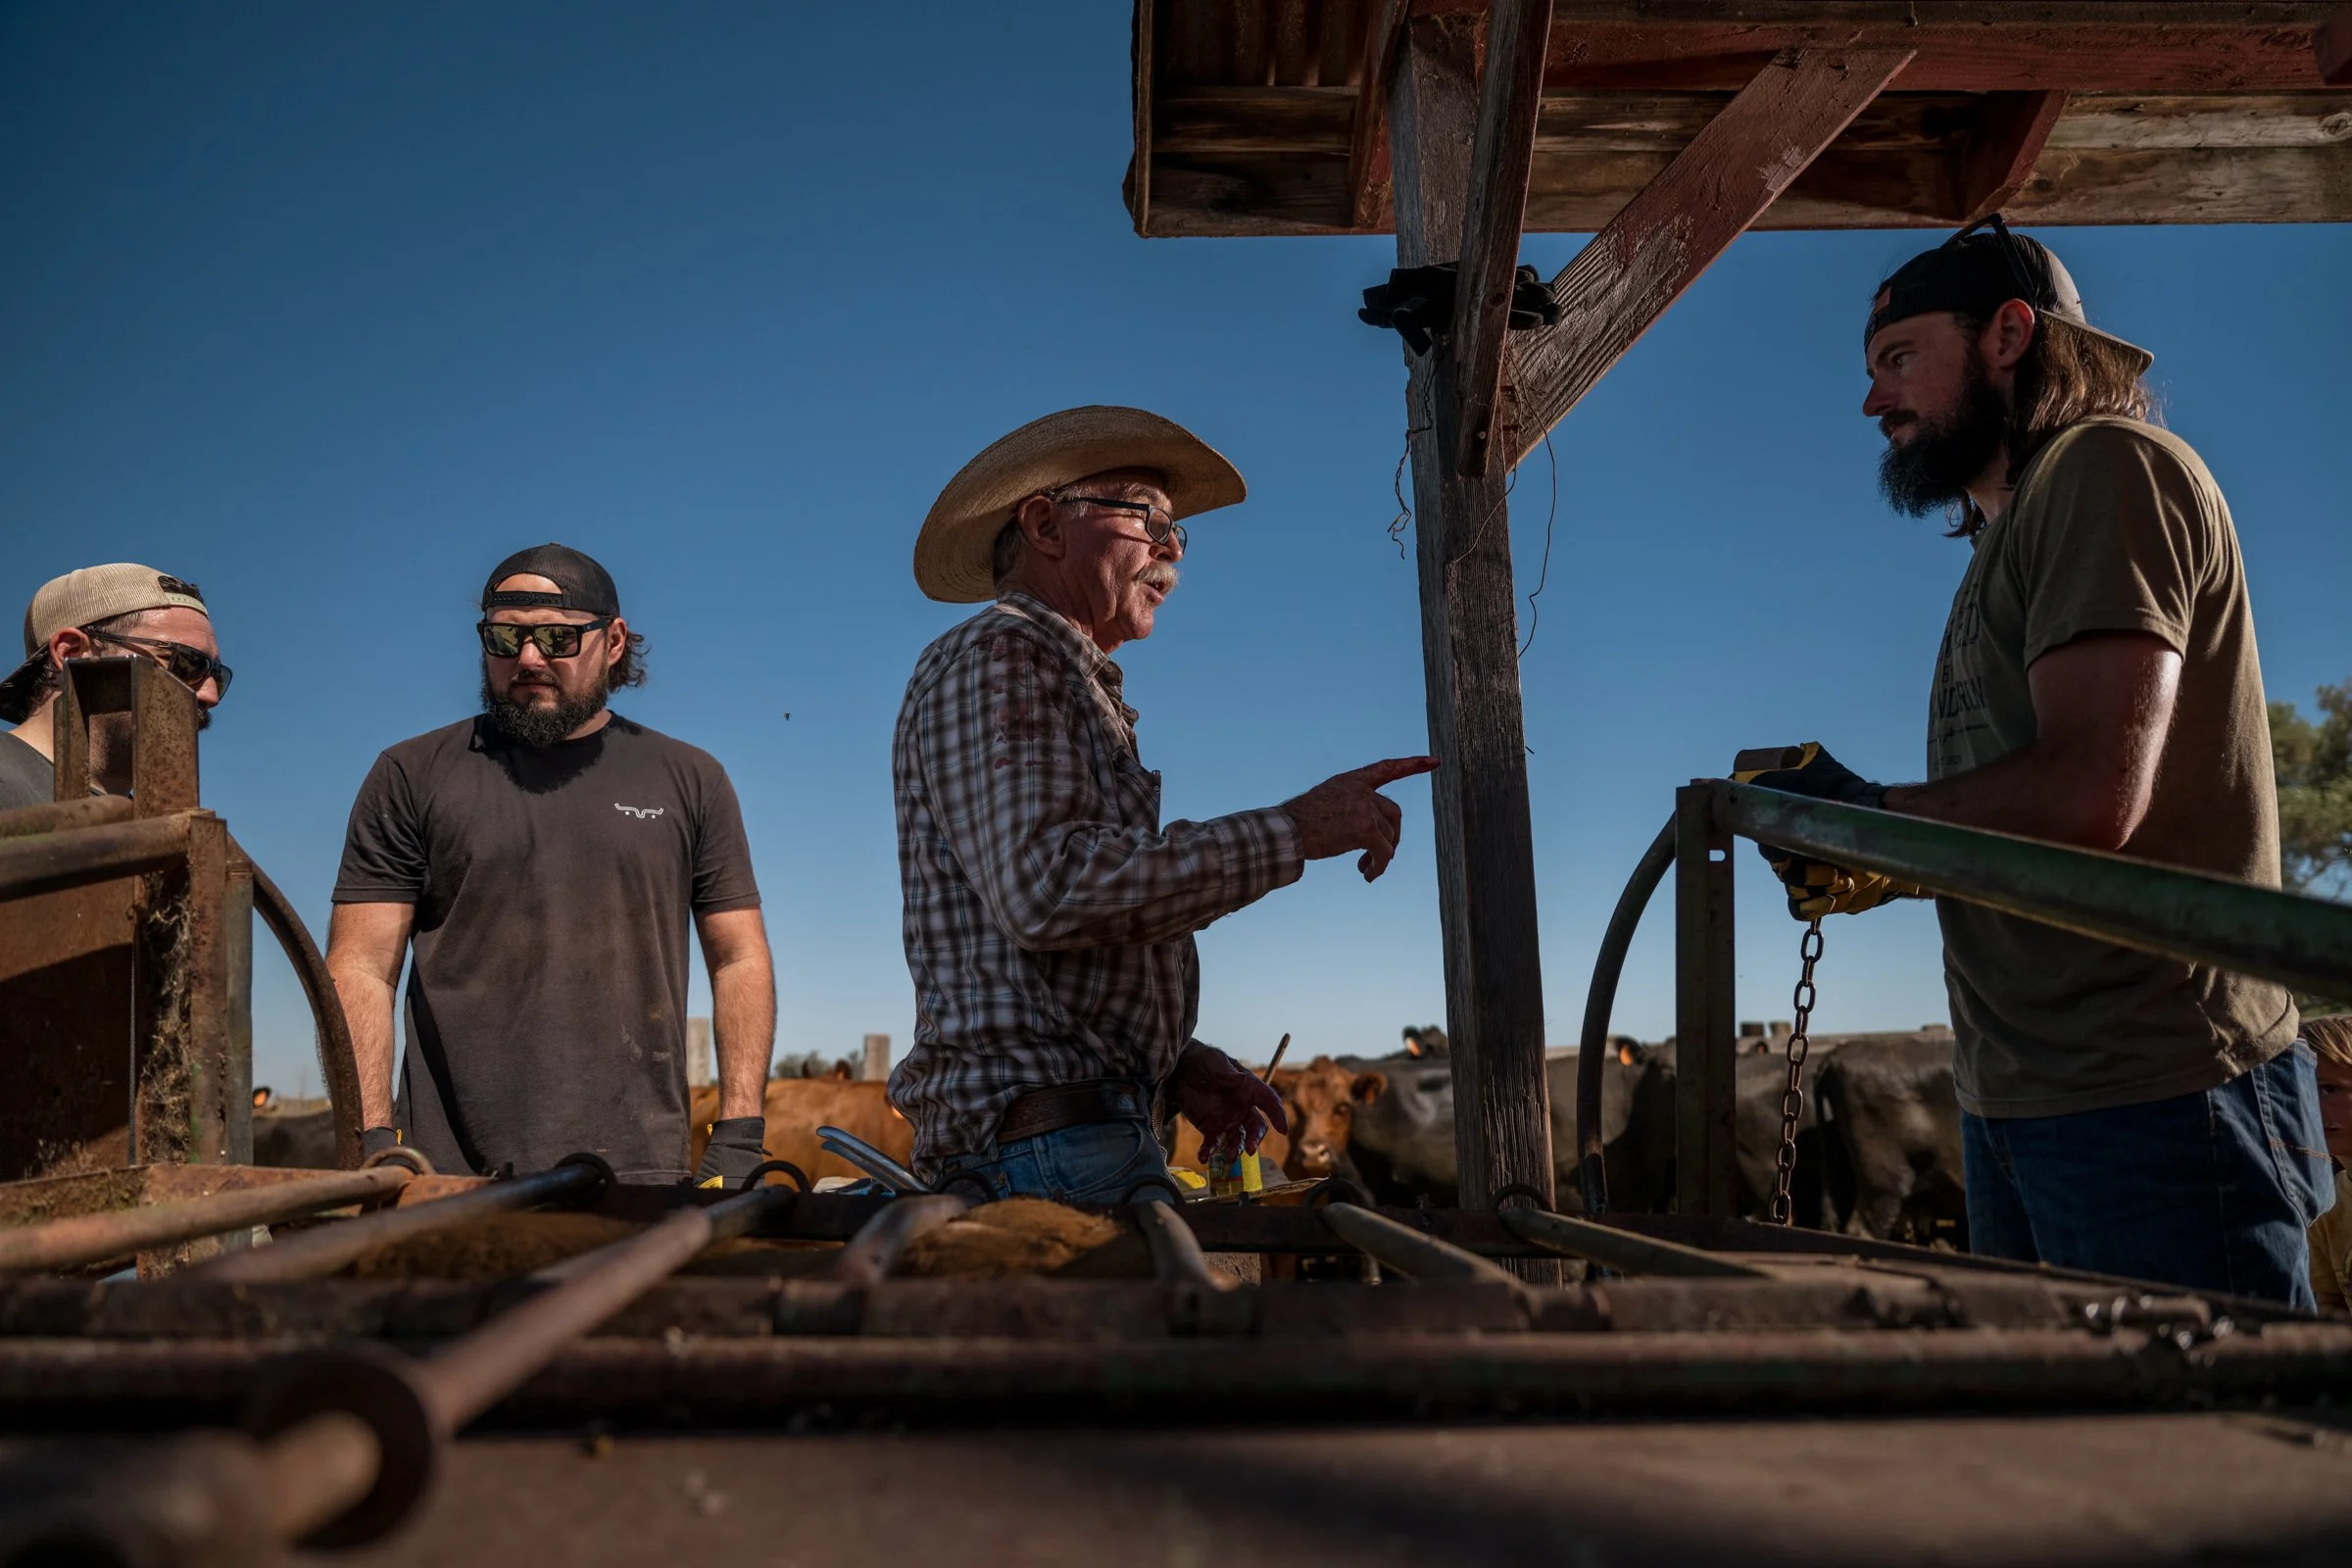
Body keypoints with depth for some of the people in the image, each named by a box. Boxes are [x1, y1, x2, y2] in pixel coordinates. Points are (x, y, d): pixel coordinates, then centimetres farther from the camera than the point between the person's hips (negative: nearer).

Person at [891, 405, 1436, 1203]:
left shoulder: (1072, 688, 27)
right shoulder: (995, 658, -3)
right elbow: (1047, 891, -21)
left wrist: (1177, 1066, 9)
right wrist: (1291, 831, -17)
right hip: (1044, 1137, -9)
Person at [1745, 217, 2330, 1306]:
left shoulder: (2105, 466, -8)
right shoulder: (2009, 538, 20)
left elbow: (2087, 795, -21)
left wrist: (1867, 812, -7)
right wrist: (1870, 870, 2)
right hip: (2020, 1108, 9)